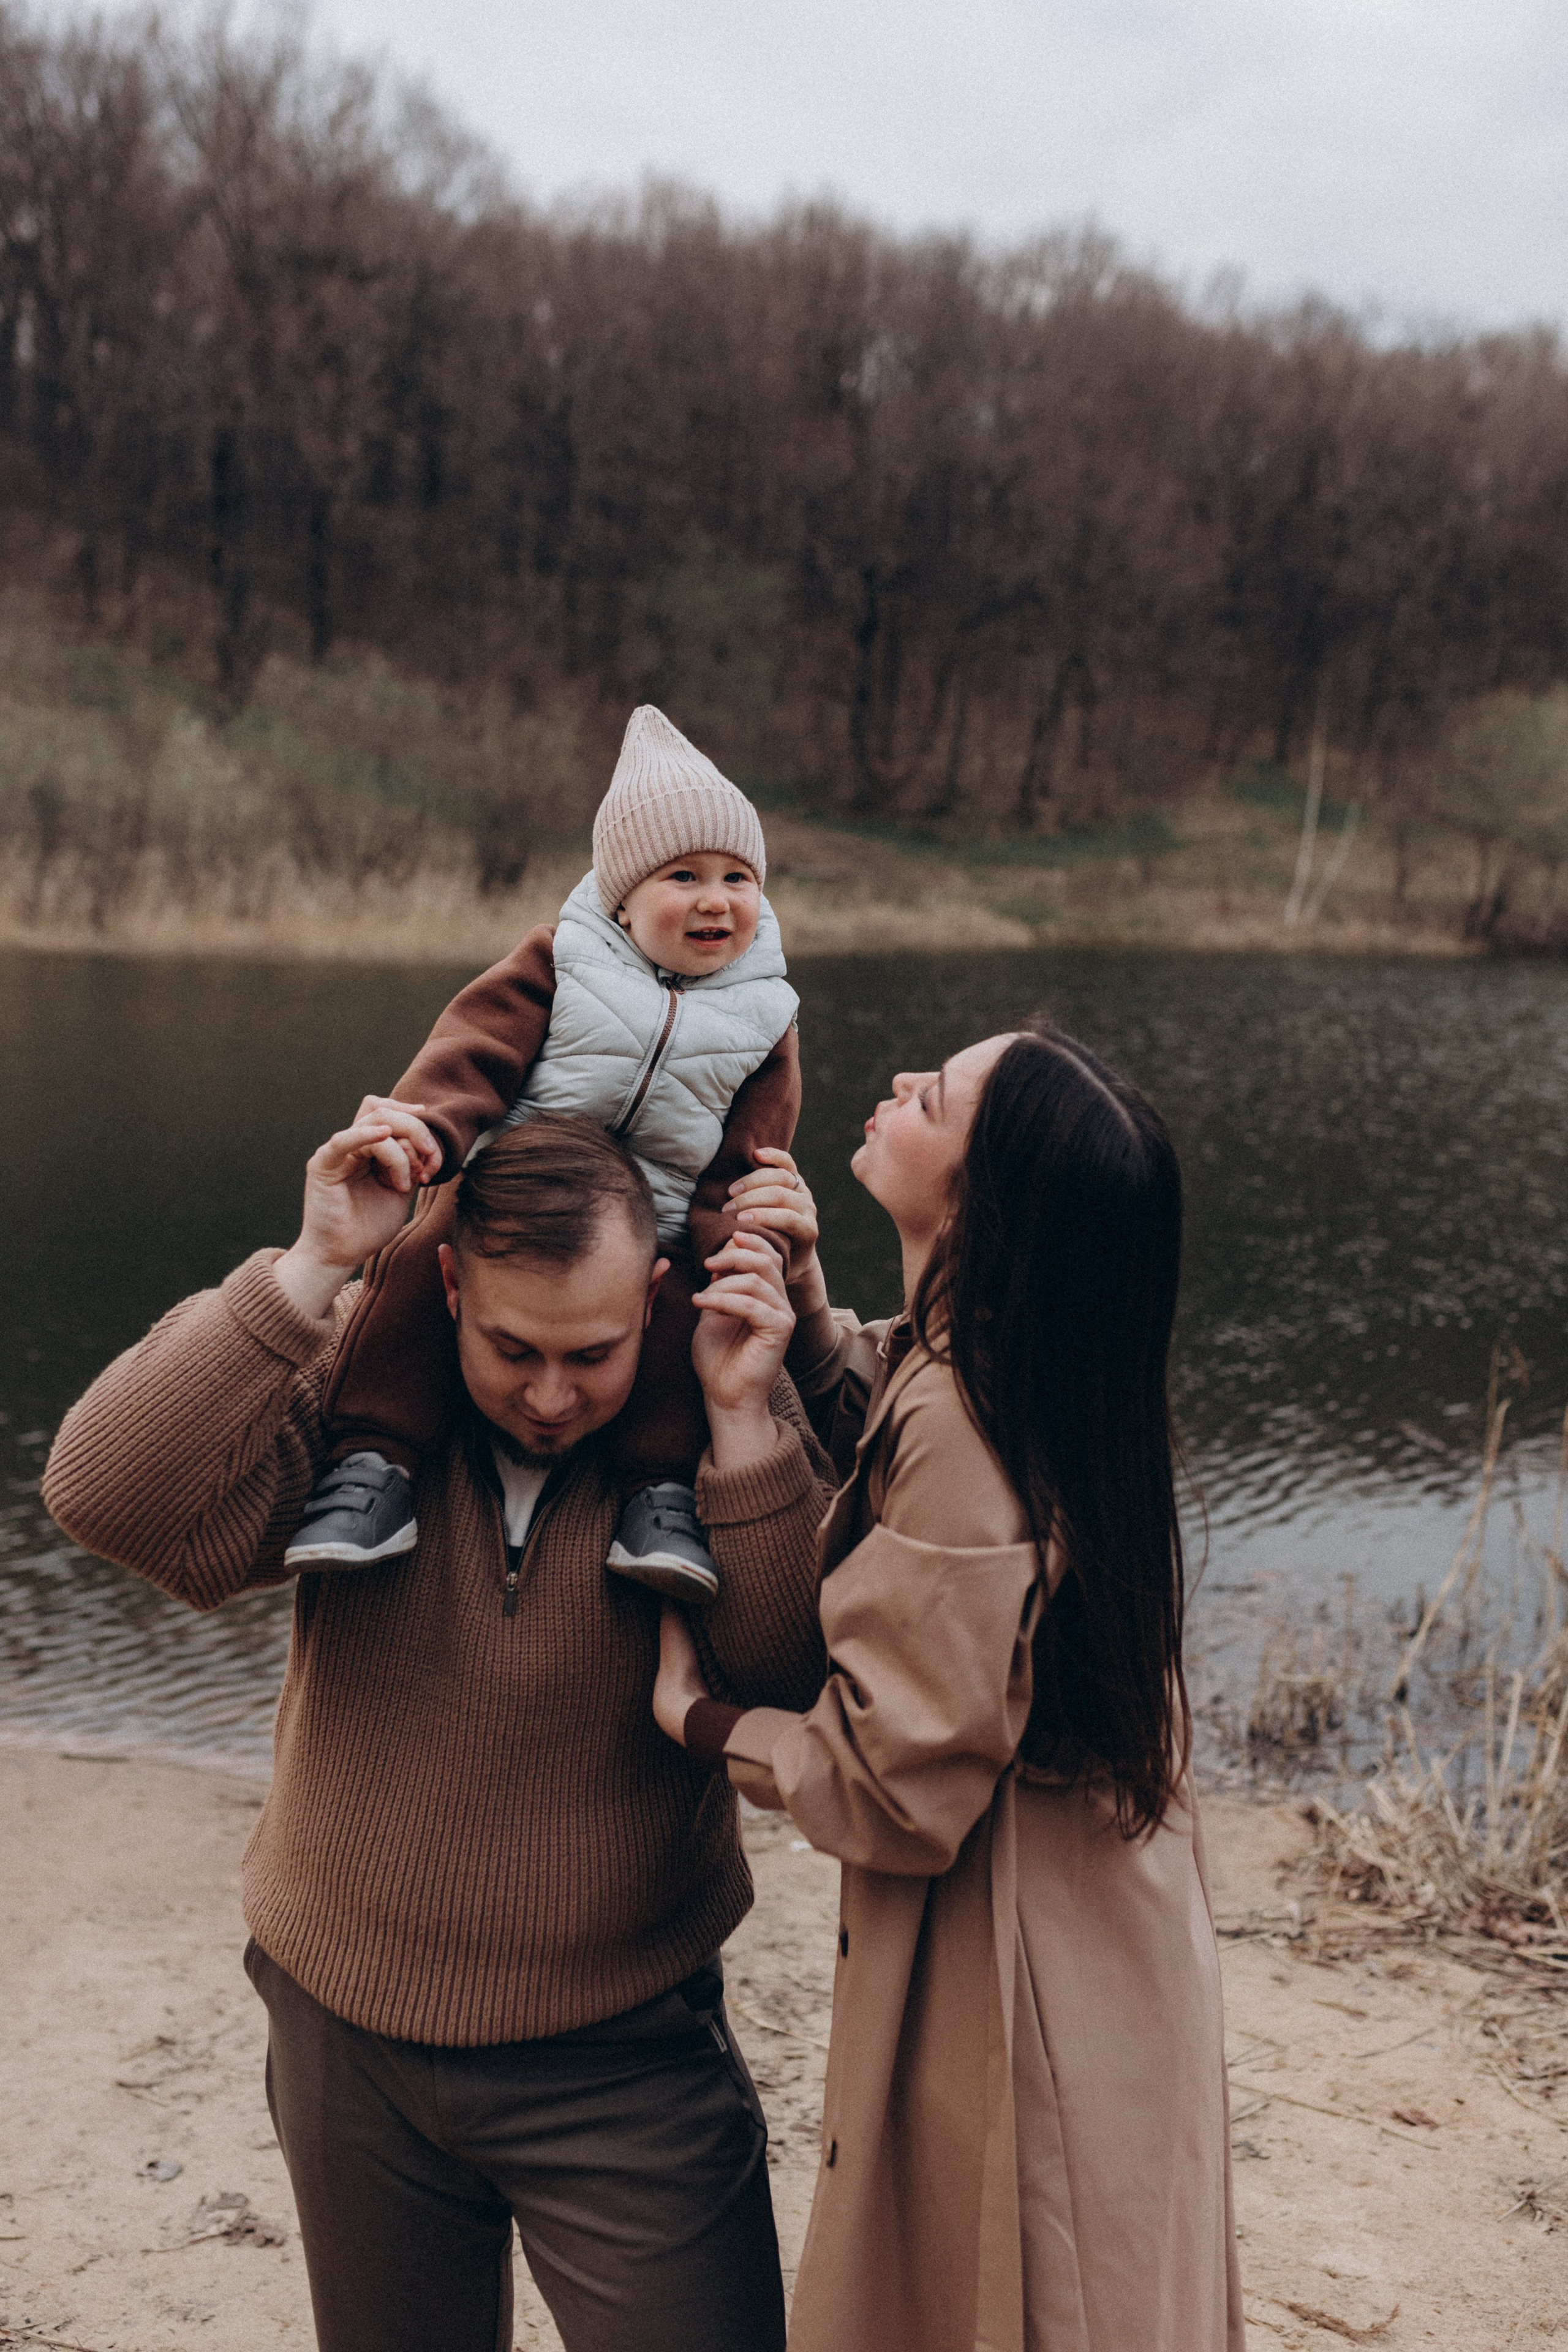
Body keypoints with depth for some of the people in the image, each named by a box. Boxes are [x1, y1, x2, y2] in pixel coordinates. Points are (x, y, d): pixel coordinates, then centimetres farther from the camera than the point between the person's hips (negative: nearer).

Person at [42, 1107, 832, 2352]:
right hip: (348, 2035, 2)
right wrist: (309, 1271, -30)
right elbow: (108, 1497, -26)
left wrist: (747, 1418, -31)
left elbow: (804, 1680, -22)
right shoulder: (356, 1370, -12)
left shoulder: (716, 1421, -12)